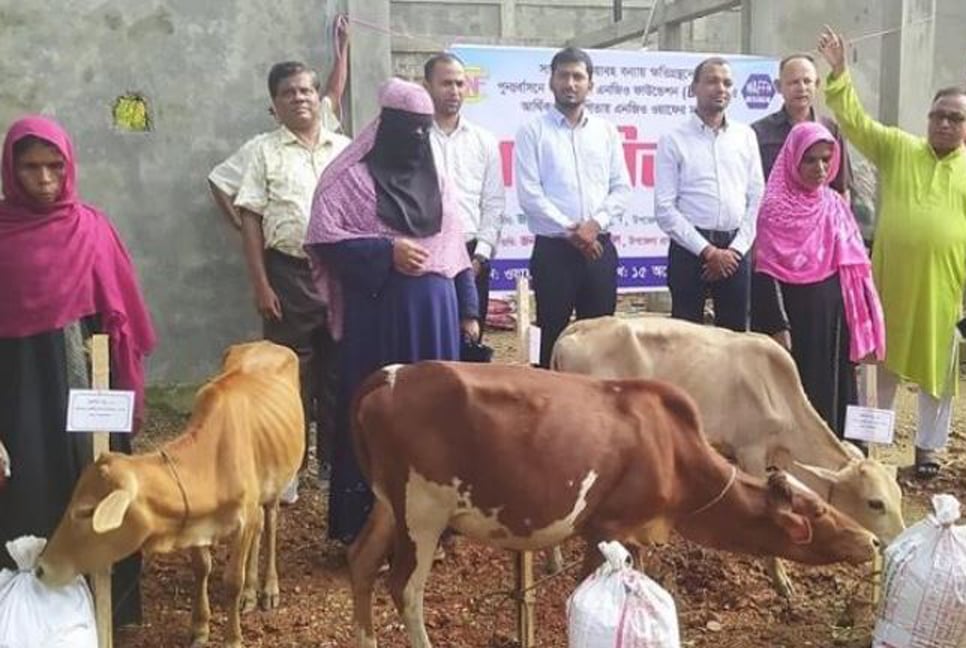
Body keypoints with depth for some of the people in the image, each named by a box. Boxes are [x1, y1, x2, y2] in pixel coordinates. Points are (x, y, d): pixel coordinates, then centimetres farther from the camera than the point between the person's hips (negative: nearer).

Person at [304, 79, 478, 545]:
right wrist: (386, 252, -16)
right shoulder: (352, 178, -2)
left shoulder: (435, 181, 15)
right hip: (378, 315, -5)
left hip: (434, 313, 5)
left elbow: (455, 247, 17)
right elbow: (323, 241, -9)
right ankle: (367, 524, 10)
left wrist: (468, 310, 13)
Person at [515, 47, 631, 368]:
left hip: (599, 247, 3)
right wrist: (570, 231, -12)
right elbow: (529, 194, -8)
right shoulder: (533, 131, 0)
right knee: (553, 336, 1)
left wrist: (596, 223, -10)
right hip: (554, 248, -3)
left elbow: (622, 187, 6)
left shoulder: (606, 131, 11)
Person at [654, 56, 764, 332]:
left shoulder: (746, 136, 10)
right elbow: (665, 209, -6)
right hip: (690, 249, -3)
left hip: (734, 250, 3)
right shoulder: (674, 140, -1)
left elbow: (756, 198, 8)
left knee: (735, 335, 8)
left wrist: (735, 249, -3)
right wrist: (707, 251, -11)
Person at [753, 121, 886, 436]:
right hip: (796, 316, -6)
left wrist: (864, 326, 8)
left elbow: (854, 268, 12)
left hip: (835, 316, 6)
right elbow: (768, 274, -12)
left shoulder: (836, 205, 9)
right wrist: (778, 327, -18)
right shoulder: (775, 208, -8)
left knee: (835, 391, 11)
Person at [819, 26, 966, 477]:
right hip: (891, 281, 0)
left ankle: (928, 447, 24)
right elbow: (855, 119, -5)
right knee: (881, 361, 11)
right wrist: (839, 72, -16)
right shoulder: (897, 148, 3)